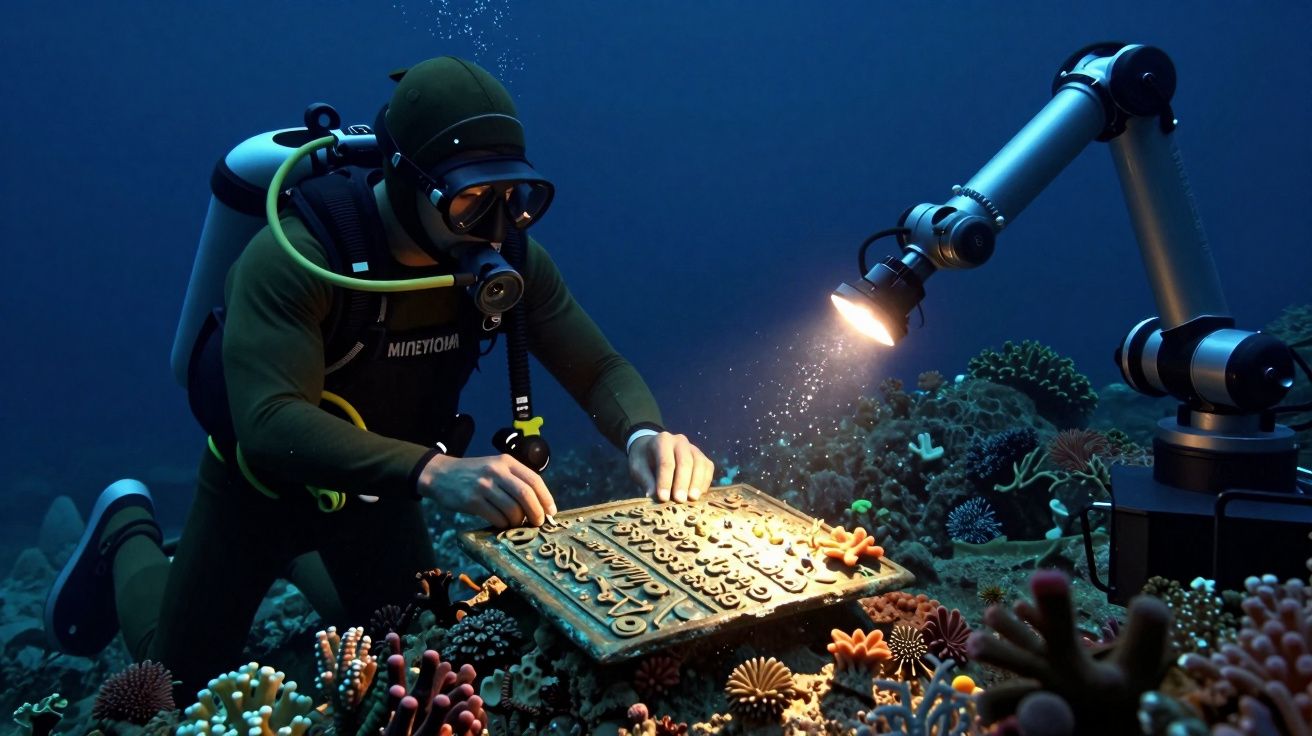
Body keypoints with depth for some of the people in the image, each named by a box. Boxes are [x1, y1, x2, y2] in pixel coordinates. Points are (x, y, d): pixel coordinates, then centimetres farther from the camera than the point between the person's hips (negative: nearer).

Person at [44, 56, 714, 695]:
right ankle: (129, 532, 36)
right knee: (185, 683, 9)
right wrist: (433, 471, -61)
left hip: (382, 487, 5)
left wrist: (645, 434, -41)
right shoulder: (293, 259, -36)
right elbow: (270, 425, -46)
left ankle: (298, 556, 43)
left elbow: (599, 368, -18)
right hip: (266, 484, -4)